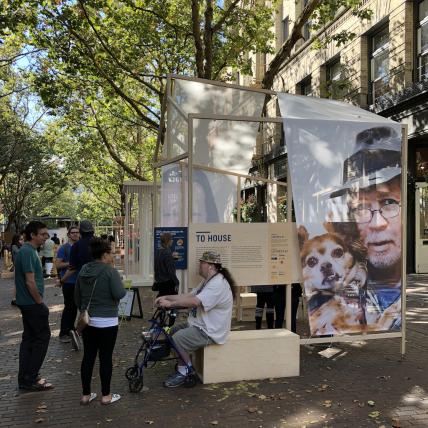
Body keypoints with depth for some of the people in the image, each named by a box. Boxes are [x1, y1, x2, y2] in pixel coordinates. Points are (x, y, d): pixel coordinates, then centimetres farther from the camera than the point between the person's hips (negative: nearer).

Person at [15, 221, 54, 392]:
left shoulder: (28, 250, 13)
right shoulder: (28, 252, -19)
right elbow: (30, 282, -23)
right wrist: (40, 302, -13)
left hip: (26, 303, 10)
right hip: (32, 303, -10)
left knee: (29, 338, 13)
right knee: (42, 337, -3)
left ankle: (25, 378, 21)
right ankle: (30, 379, 3)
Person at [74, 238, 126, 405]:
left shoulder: (83, 270, 6)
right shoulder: (110, 271, -15)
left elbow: (77, 296, 14)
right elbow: (120, 294, -19)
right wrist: (116, 277, -4)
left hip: (87, 321, 6)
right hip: (107, 322, -6)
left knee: (88, 356, 11)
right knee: (105, 357, 3)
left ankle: (86, 394, 18)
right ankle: (106, 395, 11)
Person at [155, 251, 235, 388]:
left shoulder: (218, 284, -23)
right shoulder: (208, 281, 13)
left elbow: (194, 301, -33)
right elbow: (188, 296, 9)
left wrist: (170, 303, -27)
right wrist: (166, 297, -2)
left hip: (209, 332, -11)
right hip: (198, 325, 11)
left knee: (177, 339, -19)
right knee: (173, 331, 8)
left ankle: (184, 372, 2)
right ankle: (185, 364, 18)